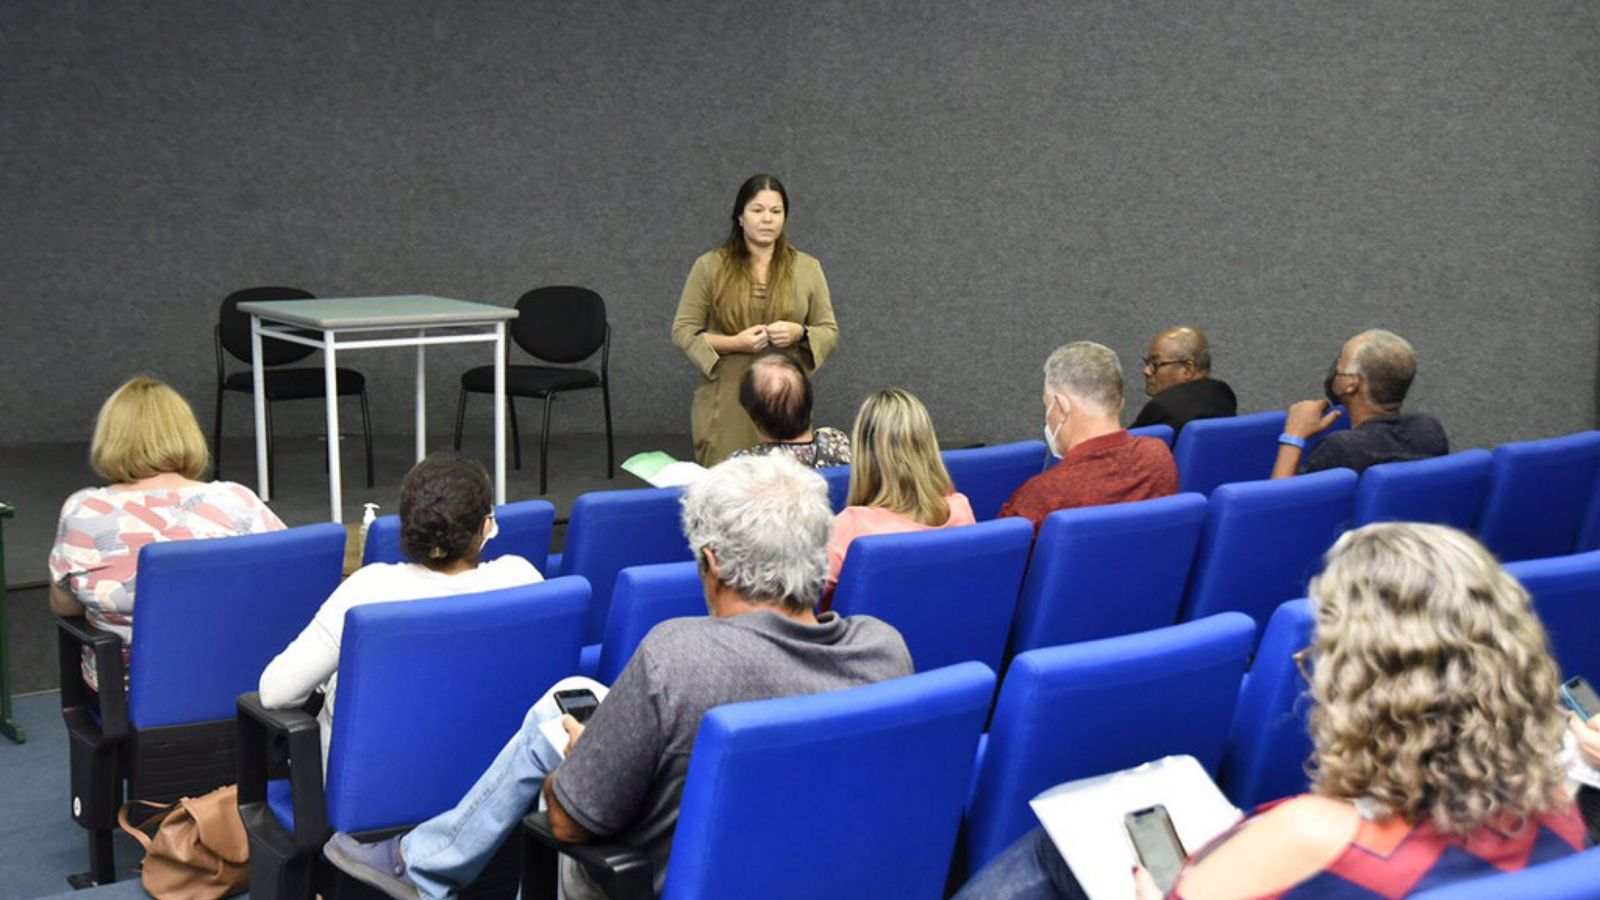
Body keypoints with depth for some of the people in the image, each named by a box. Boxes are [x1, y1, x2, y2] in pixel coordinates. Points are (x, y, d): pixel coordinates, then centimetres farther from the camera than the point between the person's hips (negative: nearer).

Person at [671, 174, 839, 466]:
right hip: (725, 405, -1)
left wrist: (799, 334, -12)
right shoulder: (710, 266, 1)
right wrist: (734, 343, -14)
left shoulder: (807, 268, 7)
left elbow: (830, 332, 10)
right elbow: (682, 331, 1)